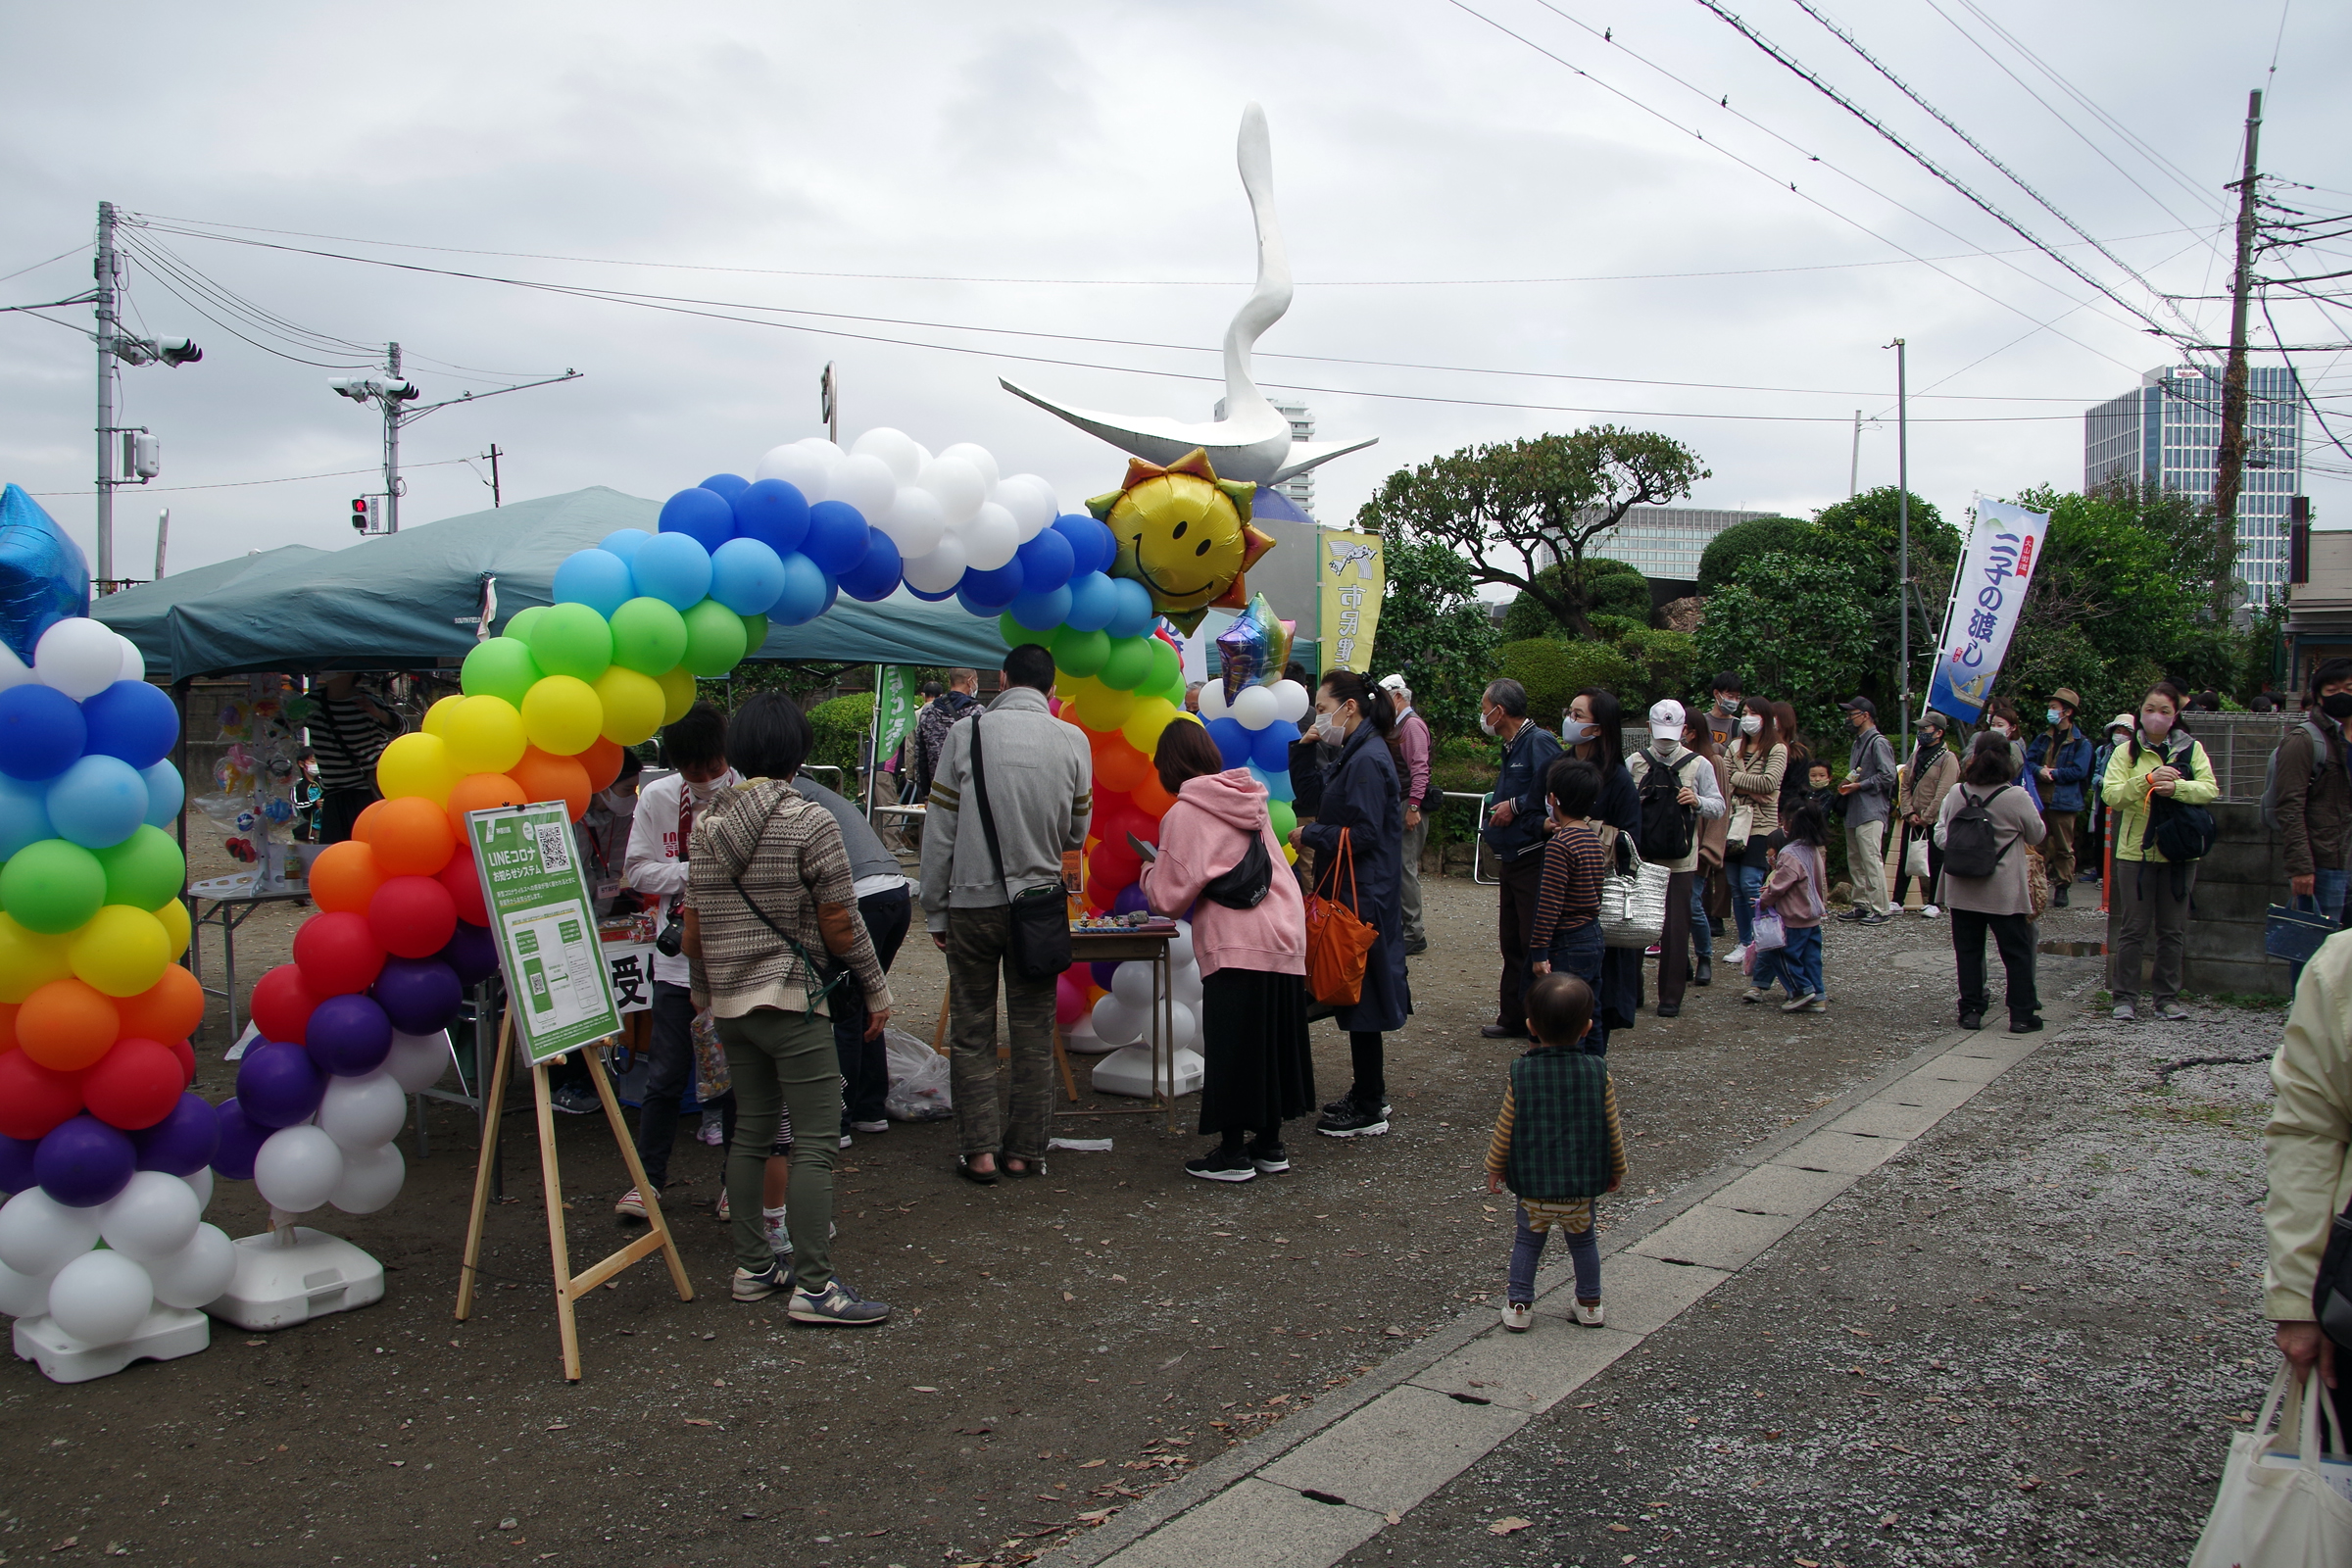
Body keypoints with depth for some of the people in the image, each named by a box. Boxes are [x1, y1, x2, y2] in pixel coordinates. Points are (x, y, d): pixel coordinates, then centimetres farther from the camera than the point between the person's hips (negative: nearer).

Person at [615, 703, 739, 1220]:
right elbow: (637, 870, 2)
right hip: (678, 958, 2)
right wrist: (693, 872, -12)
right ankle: (648, 1176, 23)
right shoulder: (656, 797, 0)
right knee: (666, 1074, 8)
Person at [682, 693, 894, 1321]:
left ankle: (753, 1267, 22)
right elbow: (840, 925, -11)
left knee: (750, 1132, 15)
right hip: (792, 999, -7)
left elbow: (693, 930, 12)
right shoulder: (809, 821, -12)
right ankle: (814, 1286, -5)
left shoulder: (706, 823, 7)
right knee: (816, 1141, -4)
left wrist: (703, 991, 27)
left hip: (729, 1003, 7)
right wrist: (877, 989, 0)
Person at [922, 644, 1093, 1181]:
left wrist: (934, 911, 4)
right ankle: (1026, 1150, 15)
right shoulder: (1073, 741, -2)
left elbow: (939, 832, -4)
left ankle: (980, 1151, 7)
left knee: (971, 1032, 8)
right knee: (1034, 1035, 10)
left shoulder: (965, 733, -6)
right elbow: (1076, 835, 7)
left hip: (972, 902, -1)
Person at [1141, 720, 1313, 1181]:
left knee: (1230, 1046, 3)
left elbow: (1169, 897, -7)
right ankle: (1270, 1145, 24)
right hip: (1286, 937, 7)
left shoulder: (1185, 814, -7)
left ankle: (1234, 1153, 11)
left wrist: (1150, 869, 13)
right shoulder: (1250, 802, 13)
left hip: (1237, 947, -7)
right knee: (1273, 1042, 15)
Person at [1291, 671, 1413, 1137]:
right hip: (1356, 893, 10)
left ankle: (1369, 1110, 6)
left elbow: (1362, 833, -22)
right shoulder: (1357, 754, 14)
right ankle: (1369, 1093, 28)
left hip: (1362, 897, -10)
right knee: (1357, 995, 17)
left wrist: (1309, 834, -11)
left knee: (1361, 998, -3)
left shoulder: (1367, 761, -18)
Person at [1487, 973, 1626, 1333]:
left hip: (1533, 1182, -1)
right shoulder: (1598, 1071, -10)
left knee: (1528, 1240, 15)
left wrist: (1494, 1167, 10)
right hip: (1584, 1184, 1)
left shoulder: (1521, 1073, -12)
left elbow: (1504, 1129, -5)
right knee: (1583, 1240, 20)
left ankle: (1518, 1304, 18)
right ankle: (1590, 1304, 30)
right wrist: (1617, 1168, 16)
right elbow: (1612, 1128, 0)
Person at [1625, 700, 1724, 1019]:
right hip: (1639, 859, 1)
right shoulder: (1634, 763, 6)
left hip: (1678, 862, -1)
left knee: (1675, 929, -2)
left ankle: (1671, 996, 6)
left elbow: (1719, 807, 5)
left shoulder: (1698, 765, 4)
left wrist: (1698, 802, -16)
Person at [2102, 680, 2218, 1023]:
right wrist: (2148, 780, -23)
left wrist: (2177, 787, -25)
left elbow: (2210, 789, -7)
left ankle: (2167, 997, 17)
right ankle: (2125, 997, 9)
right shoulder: (2126, 752, 3)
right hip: (2136, 850, -1)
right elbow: (2112, 795, -9)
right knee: (2133, 929, 2)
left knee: (2172, 930, 8)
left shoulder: (2192, 749, 5)